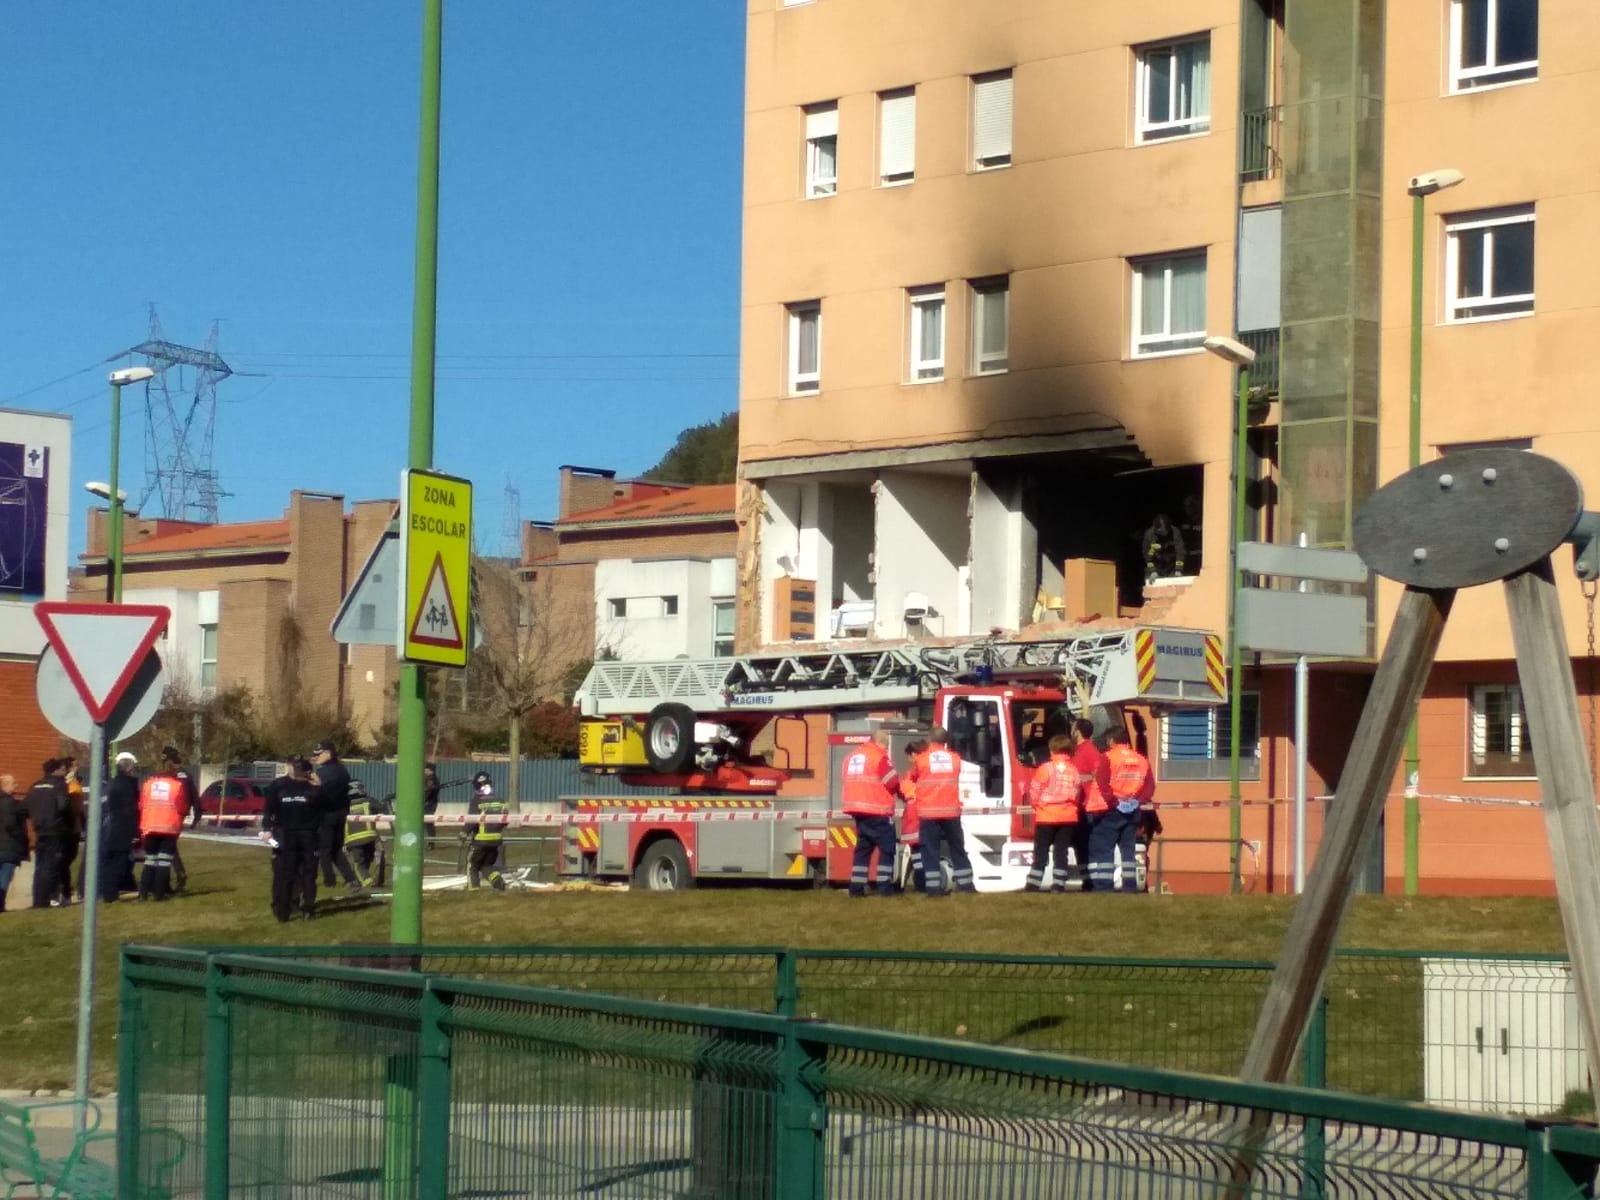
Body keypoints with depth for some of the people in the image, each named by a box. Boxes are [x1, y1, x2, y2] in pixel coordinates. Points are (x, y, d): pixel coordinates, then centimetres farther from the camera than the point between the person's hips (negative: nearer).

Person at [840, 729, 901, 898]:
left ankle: (856, 887, 7)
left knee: (863, 847, 12)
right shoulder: (879, 757, -9)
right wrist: (904, 794, 12)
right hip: (877, 811, -8)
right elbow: (892, 782, -6)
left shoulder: (851, 756, 16)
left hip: (858, 809, 8)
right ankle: (884, 886, -6)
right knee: (887, 848, -1)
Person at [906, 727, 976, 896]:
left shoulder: (921, 759, -4)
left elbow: (913, 777, 13)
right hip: (951, 812, 3)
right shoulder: (955, 758, 5)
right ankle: (965, 884, 13)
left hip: (928, 813, -3)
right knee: (958, 849, 12)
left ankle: (934, 887, -5)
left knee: (930, 851, 0)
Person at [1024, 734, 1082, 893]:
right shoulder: (1074, 771, 4)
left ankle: (1032, 885, 1)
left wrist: (1036, 804, 11)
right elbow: (1078, 795, 7)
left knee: (1041, 852, 2)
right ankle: (1058, 885, 2)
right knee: (1061, 852, 6)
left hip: (1047, 817, -3)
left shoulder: (1046, 768, -10)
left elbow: (1034, 792, -8)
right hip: (1068, 817, 3)